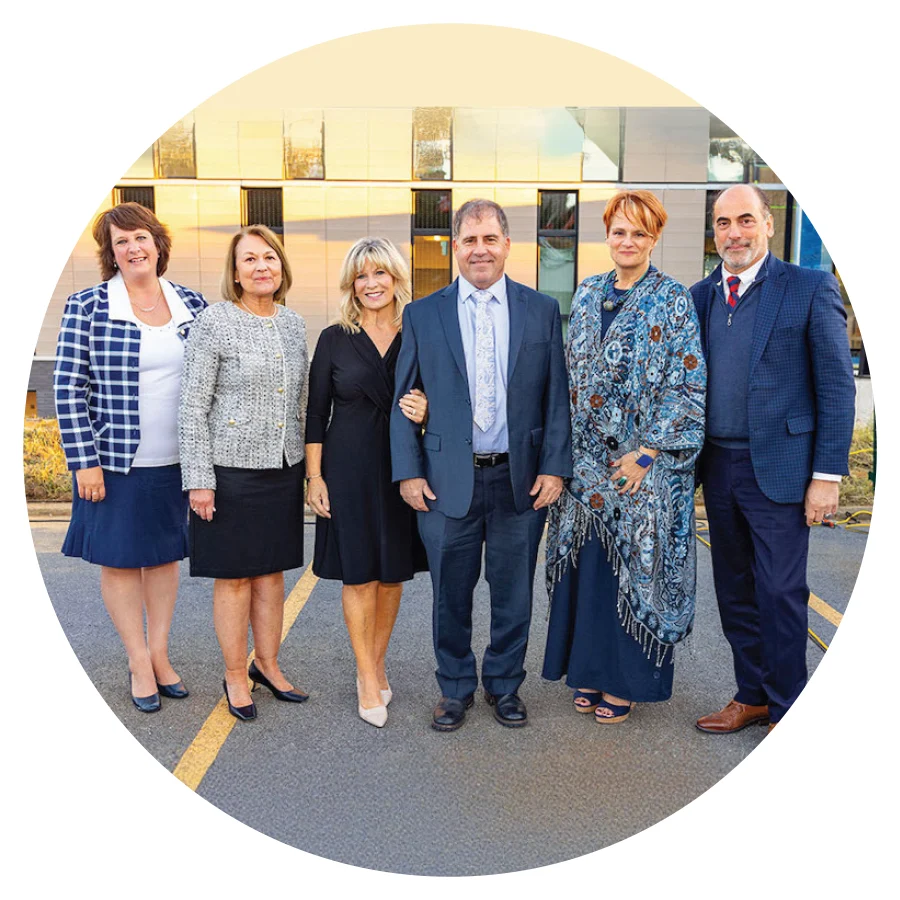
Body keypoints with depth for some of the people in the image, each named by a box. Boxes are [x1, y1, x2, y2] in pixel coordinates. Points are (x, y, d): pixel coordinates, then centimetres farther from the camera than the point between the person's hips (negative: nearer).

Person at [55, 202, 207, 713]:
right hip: (116, 460, -3)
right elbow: (69, 388, -6)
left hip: (177, 460, 3)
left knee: (166, 555, 13)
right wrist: (84, 462, -11)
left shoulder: (193, 305, 4)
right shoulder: (87, 307, -5)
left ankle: (160, 652, 28)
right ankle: (139, 661, 23)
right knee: (120, 558, 8)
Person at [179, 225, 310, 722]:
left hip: (284, 469, 5)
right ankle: (235, 676, 22)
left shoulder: (293, 323, 8)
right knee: (234, 576, 6)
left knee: (272, 572, 14)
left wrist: (309, 465, 13)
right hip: (232, 470, -5)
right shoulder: (215, 322, -9)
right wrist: (199, 479, -13)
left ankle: (267, 664, 30)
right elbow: (192, 407, -10)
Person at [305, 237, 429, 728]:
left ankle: (376, 665, 30)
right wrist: (315, 477, -4)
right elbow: (316, 414, 1)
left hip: (403, 470, 2)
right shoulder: (334, 339, -1)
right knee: (358, 575, 3)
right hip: (349, 470, -2)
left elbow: (435, 404, 9)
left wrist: (425, 412, -15)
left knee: (393, 574, 11)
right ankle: (368, 679, 17)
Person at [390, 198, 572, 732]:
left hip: (522, 480, 1)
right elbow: (403, 401, 3)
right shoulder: (423, 315, 3)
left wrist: (554, 467, -4)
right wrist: (408, 472, -3)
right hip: (448, 481, 0)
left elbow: (557, 398, 3)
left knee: (513, 593, 12)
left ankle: (505, 685, 33)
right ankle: (456, 688, 30)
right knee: (451, 595, 10)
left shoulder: (542, 311, 4)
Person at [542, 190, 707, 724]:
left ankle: (627, 681, 18)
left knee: (636, 564, 3)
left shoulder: (674, 301, -6)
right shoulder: (587, 295, 9)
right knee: (588, 559, 9)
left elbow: (688, 386, -10)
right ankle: (590, 669, 25)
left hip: (646, 463, -4)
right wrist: (572, 450, 6)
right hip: (589, 459, 5)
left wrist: (647, 453, -15)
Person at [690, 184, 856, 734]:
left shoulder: (811, 288, -5)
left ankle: (787, 707, 18)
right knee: (735, 591, 14)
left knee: (780, 594, 1)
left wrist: (827, 476, -11)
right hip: (718, 464, 5)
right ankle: (751, 695, 30)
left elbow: (838, 389, -7)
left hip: (779, 467, -5)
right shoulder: (701, 295, 9)